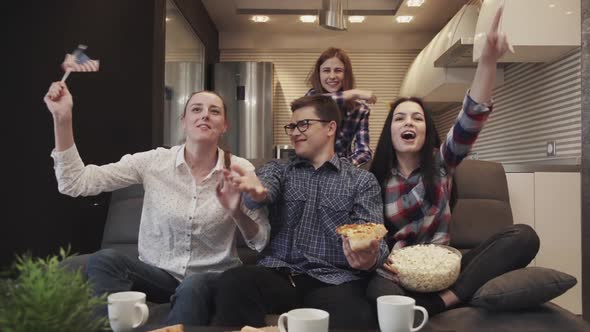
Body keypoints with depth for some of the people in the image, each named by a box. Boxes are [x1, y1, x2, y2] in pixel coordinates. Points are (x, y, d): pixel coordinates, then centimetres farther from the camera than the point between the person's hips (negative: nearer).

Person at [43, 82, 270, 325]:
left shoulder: (240, 171, -5)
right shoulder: (154, 162, -5)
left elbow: (261, 242, -5)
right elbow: (74, 183, -10)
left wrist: (237, 212, -25)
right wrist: (62, 118, -19)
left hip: (213, 277, -1)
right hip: (157, 273, 2)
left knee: (194, 288, -35)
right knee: (105, 260, -26)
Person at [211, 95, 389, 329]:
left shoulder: (362, 180, 11)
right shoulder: (278, 169, 16)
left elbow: (372, 237, 1)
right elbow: (265, 189, -7)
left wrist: (370, 259, -24)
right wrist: (257, 192, -33)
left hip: (334, 280, -2)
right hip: (280, 274, 3)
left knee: (358, 319, -36)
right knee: (233, 282, -30)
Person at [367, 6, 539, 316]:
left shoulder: (441, 162, 8)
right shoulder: (377, 179, 6)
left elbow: (470, 121, -10)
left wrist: (488, 61, -26)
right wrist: (383, 258, -16)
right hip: (402, 273, -3)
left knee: (523, 236, -23)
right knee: (378, 288, -41)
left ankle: (439, 302, -28)